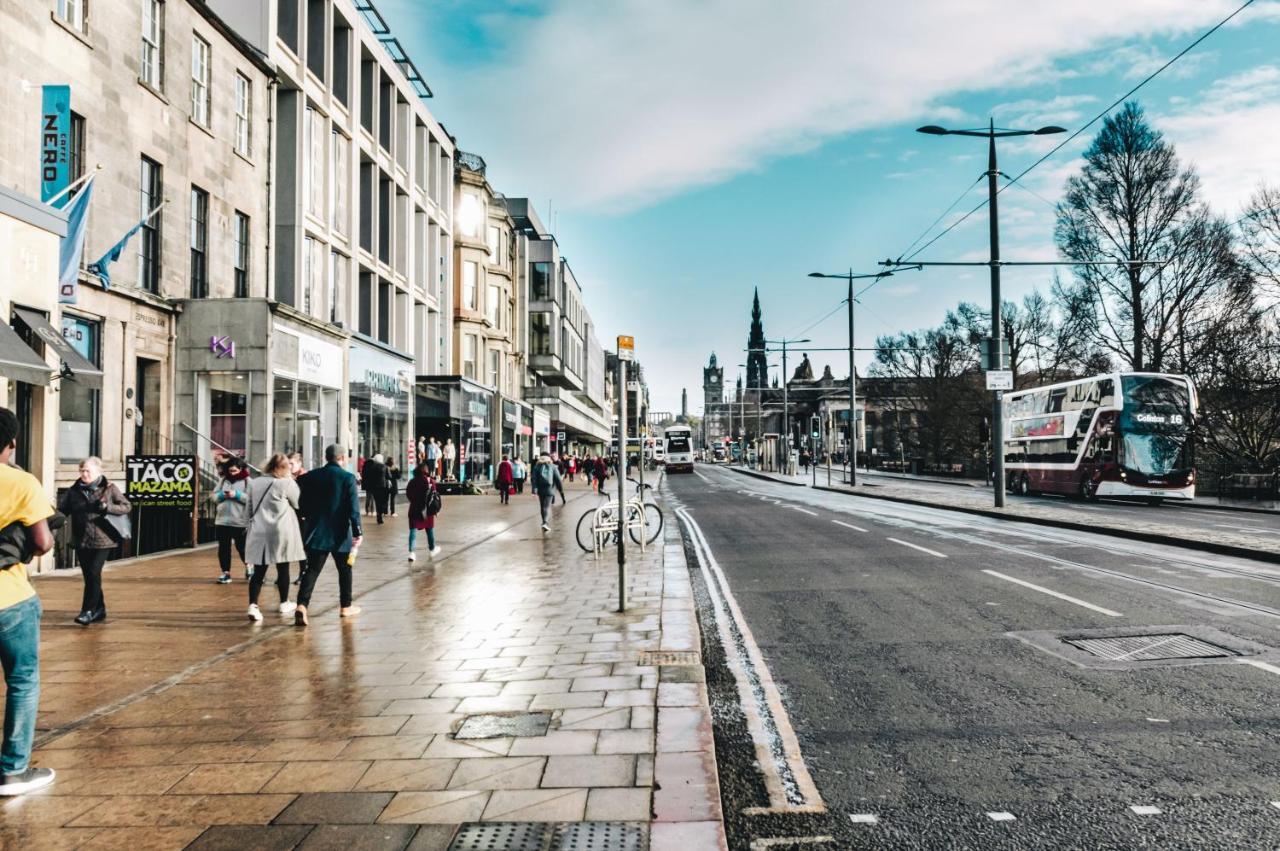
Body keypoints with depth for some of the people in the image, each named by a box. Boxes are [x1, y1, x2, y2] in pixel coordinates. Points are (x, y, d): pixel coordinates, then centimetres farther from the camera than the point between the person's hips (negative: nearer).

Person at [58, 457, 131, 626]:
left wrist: (107, 507, -15)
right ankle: (99, 609, 22)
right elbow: (62, 509, 2)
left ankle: (88, 611, -1)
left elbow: (127, 506, 0)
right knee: (89, 576, 10)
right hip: (81, 541, 4)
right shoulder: (74, 491, 5)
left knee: (93, 574, -10)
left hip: (102, 540, -4)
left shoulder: (109, 488, -1)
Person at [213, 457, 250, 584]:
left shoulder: (247, 480, -5)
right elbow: (214, 496, 9)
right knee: (223, 548, 7)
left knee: (241, 547, 6)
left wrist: (237, 495, -21)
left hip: (240, 521, -4)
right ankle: (226, 573, 15)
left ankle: (248, 566, 31)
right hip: (222, 520, 4)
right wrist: (222, 495, -11)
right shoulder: (223, 480, 9)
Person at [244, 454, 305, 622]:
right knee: (283, 569, 11)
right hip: (280, 533, -4)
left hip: (259, 533, 4)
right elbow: (299, 503, 4)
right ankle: (284, 603, 24)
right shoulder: (286, 483, -9)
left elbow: (249, 509, 12)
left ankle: (253, 605, -14)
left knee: (259, 571, 1)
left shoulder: (254, 484, 6)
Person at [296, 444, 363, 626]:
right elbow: (354, 508, -13)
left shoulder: (311, 476, 3)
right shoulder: (348, 478, -9)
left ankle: (302, 605, -16)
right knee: (344, 570, 14)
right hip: (340, 534, -2)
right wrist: (357, 532, -9)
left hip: (316, 533, 3)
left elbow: (302, 504, 7)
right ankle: (345, 607, 24)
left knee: (312, 570, 2)